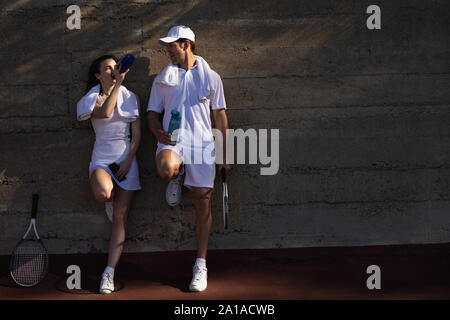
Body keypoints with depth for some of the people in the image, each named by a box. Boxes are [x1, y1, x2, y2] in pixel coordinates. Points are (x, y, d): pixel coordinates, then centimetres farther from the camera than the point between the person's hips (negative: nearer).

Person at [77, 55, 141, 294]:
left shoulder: (130, 97, 9)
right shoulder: (92, 99, 4)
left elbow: (137, 132, 6)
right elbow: (105, 112, -20)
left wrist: (129, 159, -8)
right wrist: (118, 82, -20)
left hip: (126, 159, 2)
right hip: (101, 159, -2)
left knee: (119, 218, -5)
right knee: (102, 192, -36)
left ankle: (109, 273, -3)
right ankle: (110, 200, 5)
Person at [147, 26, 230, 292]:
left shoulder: (211, 77, 9)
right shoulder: (163, 79, 13)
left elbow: (220, 116, 11)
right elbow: (153, 113, 16)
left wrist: (224, 154, 7)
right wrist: (159, 132, -7)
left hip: (202, 145, 0)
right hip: (173, 142, 0)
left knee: (203, 205, -3)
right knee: (166, 168, -37)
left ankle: (201, 265, 8)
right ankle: (177, 178, 3)